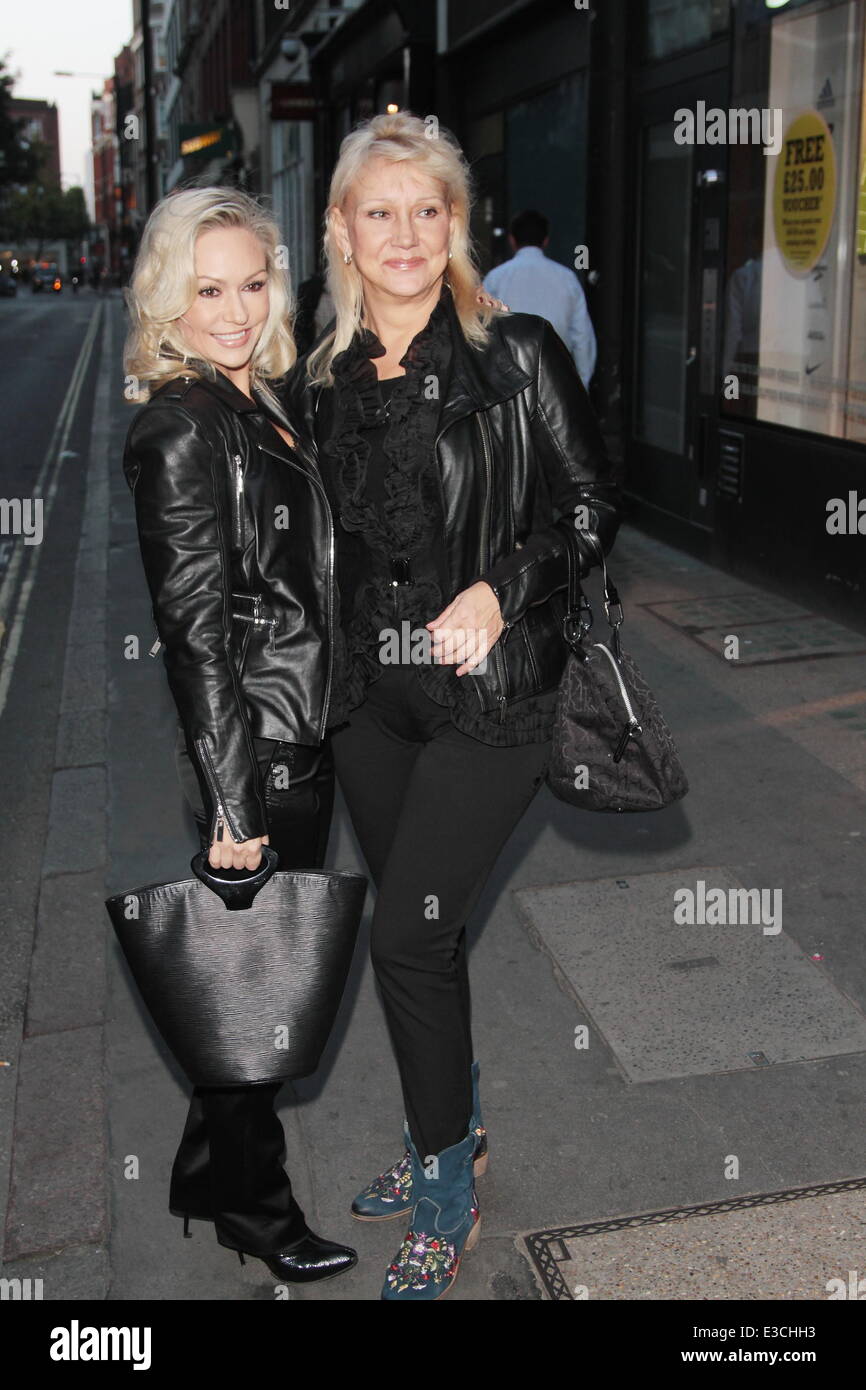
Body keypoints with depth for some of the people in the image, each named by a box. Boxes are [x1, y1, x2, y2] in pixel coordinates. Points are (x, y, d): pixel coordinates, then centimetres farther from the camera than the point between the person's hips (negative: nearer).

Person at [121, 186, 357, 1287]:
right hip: (252, 749, -9)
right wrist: (233, 799, -20)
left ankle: (215, 1172, 40)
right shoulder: (180, 428, -18)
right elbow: (195, 626, -21)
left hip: (301, 740, 9)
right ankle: (250, 1203, 28)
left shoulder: (256, 405, 10)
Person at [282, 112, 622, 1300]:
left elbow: (592, 505, -4)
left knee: (407, 937, -7)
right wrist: (313, 692, 12)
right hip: (373, 697, 5)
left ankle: (445, 1201, 14)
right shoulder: (319, 386, 7)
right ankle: (455, 1134, 39)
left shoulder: (517, 355, -6)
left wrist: (501, 590, -18)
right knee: (419, 931, 16)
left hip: (491, 693, -5)